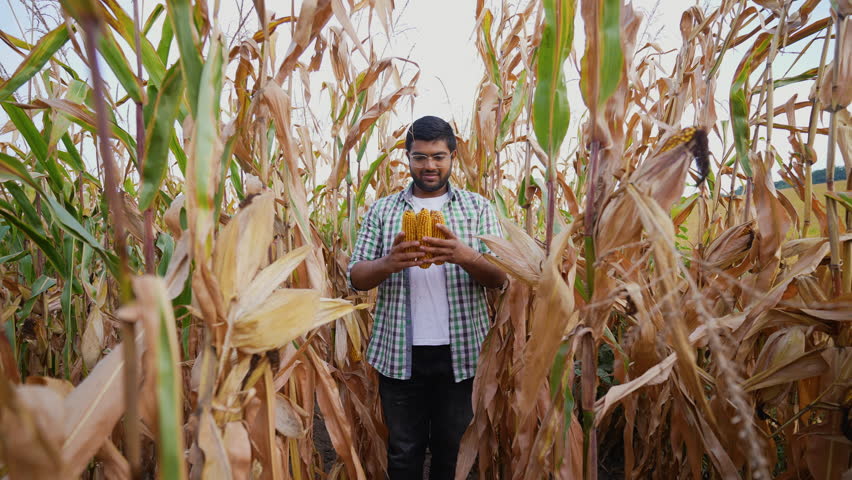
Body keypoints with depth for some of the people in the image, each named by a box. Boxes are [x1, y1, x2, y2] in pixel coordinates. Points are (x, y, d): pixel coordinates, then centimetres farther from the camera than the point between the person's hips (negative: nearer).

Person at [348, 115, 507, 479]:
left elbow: (500, 278, -4)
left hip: (461, 352, 0)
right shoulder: (382, 210, 4)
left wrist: (464, 256, -26)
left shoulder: (478, 208, 3)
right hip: (399, 353, 1)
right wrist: (389, 263, -22)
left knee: (453, 450, 16)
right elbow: (355, 278, 0)